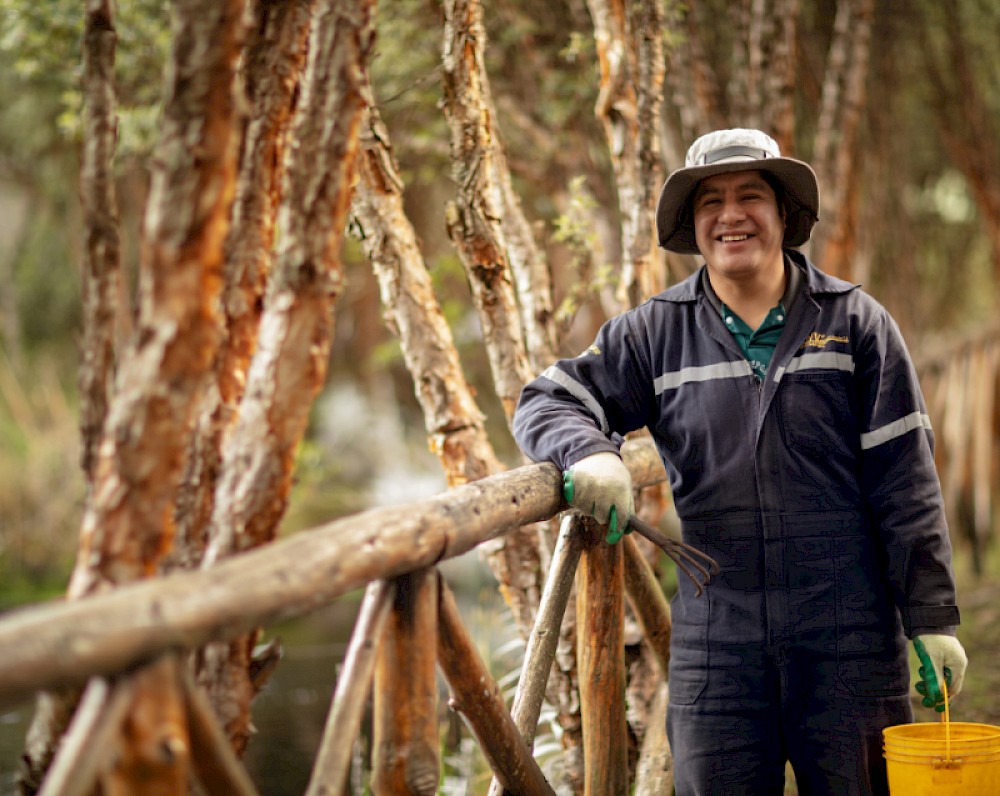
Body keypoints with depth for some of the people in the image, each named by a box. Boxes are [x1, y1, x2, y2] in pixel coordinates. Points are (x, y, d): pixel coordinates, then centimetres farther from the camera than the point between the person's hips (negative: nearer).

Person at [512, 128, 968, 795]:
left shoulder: (855, 321, 3)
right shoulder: (655, 334, 7)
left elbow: (905, 481, 1)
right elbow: (548, 401, 4)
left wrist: (932, 618, -2)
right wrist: (593, 453, -20)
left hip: (850, 639, -1)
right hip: (715, 645, 1)